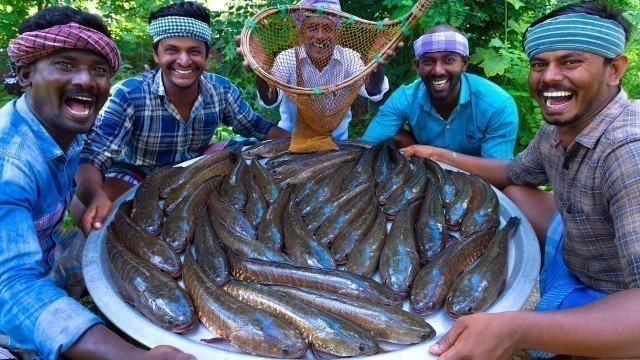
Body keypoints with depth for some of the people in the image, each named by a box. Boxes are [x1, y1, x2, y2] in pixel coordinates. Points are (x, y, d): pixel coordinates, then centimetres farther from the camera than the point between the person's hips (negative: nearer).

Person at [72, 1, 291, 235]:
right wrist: (96, 196, -55)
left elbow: (258, 128, -1)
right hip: (136, 176, -3)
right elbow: (91, 158, -31)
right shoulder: (128, 95, -27)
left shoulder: (221, 90, -15)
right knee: (85, 208, -32)